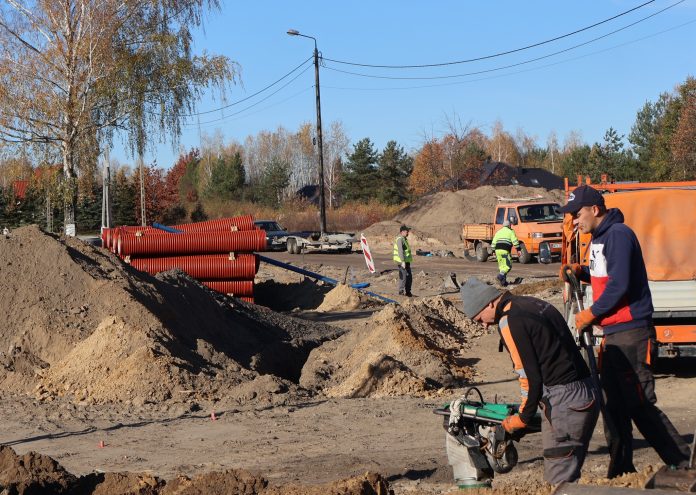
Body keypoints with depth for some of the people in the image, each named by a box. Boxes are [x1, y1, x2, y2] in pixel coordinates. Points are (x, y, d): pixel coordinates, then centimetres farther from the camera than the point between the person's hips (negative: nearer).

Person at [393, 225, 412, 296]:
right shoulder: (400, 239, -15)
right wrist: (403, 261, -26)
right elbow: (400, 251, -22)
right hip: (402, 261, -10)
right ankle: (401, 291, -3)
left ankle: (408, 292, 18)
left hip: (406, 261, 10)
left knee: (409, 277, 12)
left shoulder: (404, 239, 18)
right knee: (403, 276, -9)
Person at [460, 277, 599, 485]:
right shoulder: (534, 304, 15)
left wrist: (520, 420, -4)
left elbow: (530, 376, -15)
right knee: (569, 477, 14)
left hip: (564, 403, -10)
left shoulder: (510, 322, -12)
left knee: (558, 482, -7)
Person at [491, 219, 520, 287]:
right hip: (505, 251, -5)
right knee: (508, 265, -3)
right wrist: (518, 249, 1)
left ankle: (503, 281, 9)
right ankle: (501, 275, -27)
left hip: (498, 250, 5)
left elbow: (493, 243, 19)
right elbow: (515, 241, -3)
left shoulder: (498, 232, 20)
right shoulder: (510, 232, 6)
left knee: (502, 265, 14)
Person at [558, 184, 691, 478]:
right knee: (614, 406, 12)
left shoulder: (619, 234, -14)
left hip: (631, 334, -10)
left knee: (640, 405, -9)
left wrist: (590, 315, -12)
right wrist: (581, 272, 9)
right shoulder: (599, 238, 16)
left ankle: (683, 463, 0)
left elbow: (620, 285, -21)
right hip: (612, 335, 10)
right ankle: (621, 471, 19)